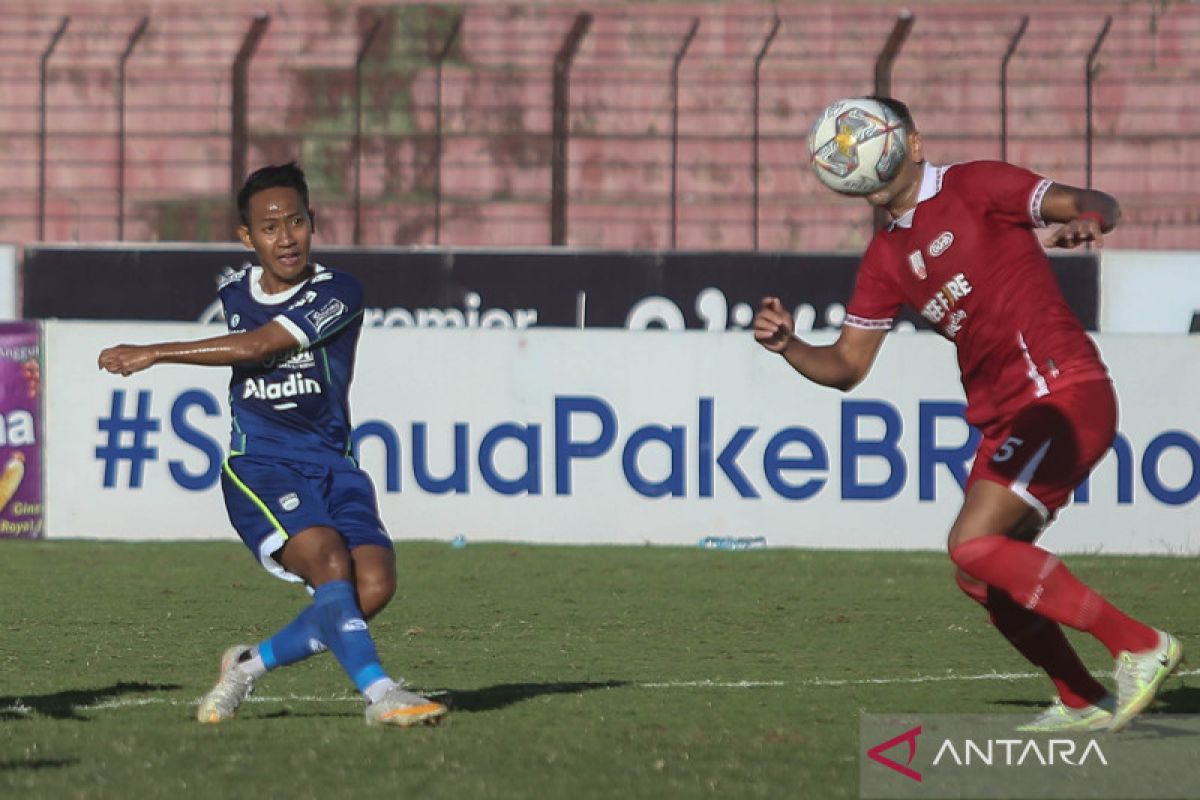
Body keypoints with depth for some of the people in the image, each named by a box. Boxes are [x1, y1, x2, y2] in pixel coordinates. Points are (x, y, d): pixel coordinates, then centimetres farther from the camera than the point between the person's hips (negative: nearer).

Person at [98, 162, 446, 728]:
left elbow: (257, 346, -18)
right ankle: (379, 693, -37)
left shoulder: (338, 294, -8)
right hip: (258, 468, 0)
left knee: (373, 585, -20)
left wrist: (154, 354, -15)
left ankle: (250, 665, -1)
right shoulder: (233, 293, 10)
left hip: (332, 467, 0)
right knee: (330, 563, -27)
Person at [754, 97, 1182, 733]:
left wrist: (1085, 221, -38)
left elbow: (1096, 204, -14)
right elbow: (847, 366, 16)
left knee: (974, 544, -20)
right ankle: (1083, 703, 19)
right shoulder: (885, 258, 16)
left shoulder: (973, 187, -5)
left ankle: (1139, 645, -16)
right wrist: (788, 346, -4)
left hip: (1064, 394, -8)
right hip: (1003, 417, 8)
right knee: (984, 580, 7)